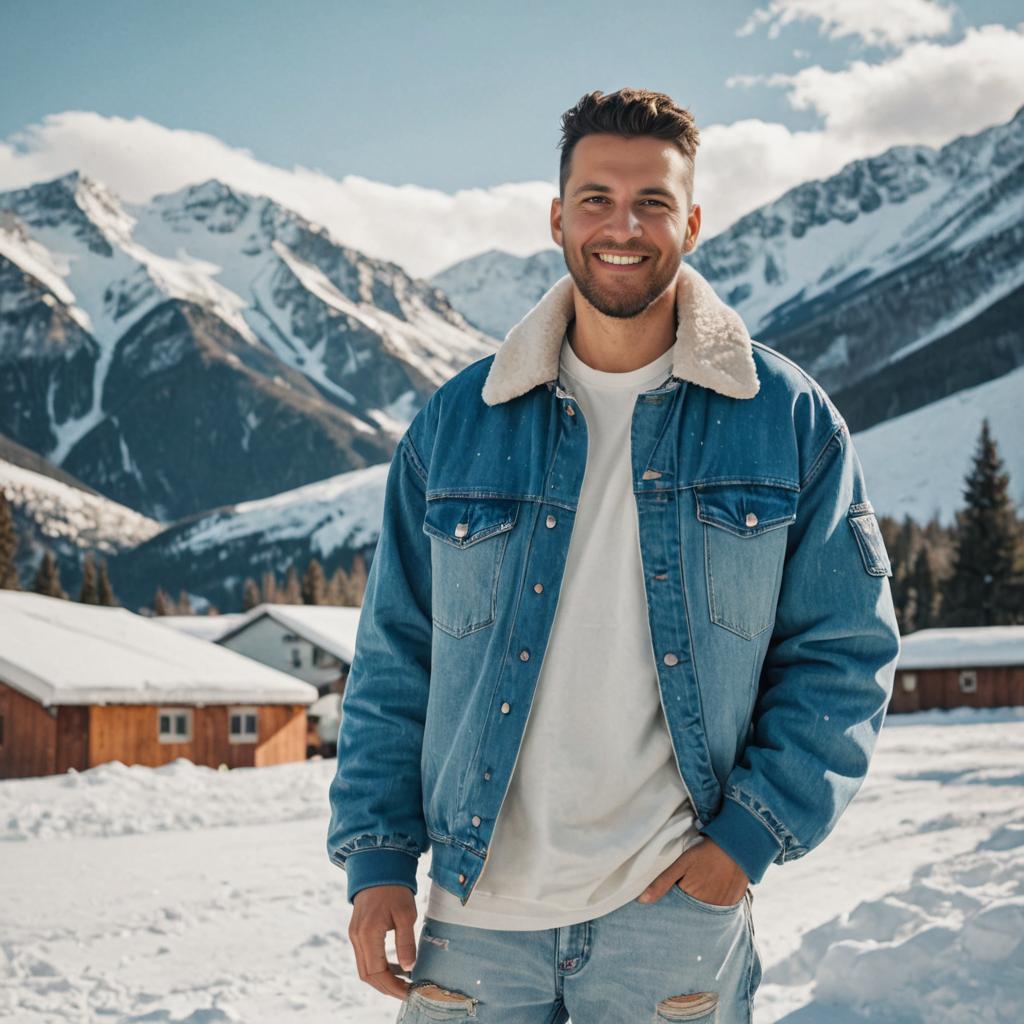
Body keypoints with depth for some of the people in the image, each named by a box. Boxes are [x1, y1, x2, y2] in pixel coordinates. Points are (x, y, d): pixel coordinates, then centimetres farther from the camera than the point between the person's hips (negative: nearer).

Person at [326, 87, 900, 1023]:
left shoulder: (789, 419, -1)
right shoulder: (456, 422, 3)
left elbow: (845, 652, 1)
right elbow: (394, 658, 6)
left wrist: (751, 837, -7)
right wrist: (376, 855, 1)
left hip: (678, 905, -1)